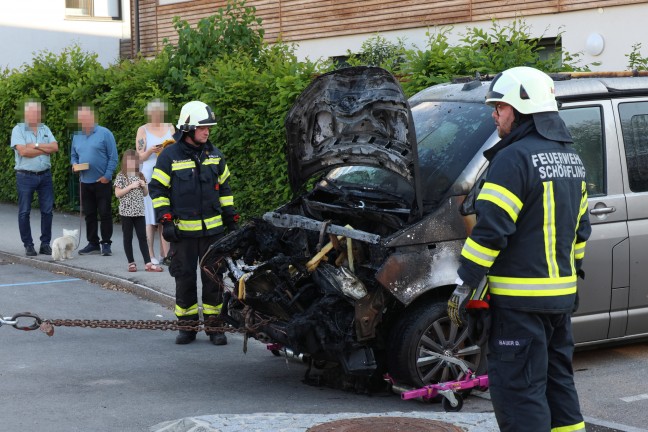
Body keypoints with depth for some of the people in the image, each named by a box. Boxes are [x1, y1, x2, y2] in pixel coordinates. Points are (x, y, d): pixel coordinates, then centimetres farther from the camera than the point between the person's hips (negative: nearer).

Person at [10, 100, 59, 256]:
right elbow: (23, 151, -16)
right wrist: (45, 149, -8)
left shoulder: (45, 129, 11)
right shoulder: (18, 129, -3)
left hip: (45, 175, 4)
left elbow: (55, 147, -2)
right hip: (25, 176, -4)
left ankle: (45, 244, 13)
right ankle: (28, 245, 9)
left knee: (47, 211, 4)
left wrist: (36, 145, -13)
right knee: (24, 212, 1)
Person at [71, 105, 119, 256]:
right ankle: (93, 243, 19)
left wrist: (107, 176, -14)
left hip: (102, 182, -5)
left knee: (105, 214, -1)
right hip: (85, 182, 5)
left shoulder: (104, 133, -6)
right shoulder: (77, 136, 10)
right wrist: (74, 165, -2)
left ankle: (106, 244, 7)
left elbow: (113, 157, -8)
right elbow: (73, 156, 20)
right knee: (89, 214, 10)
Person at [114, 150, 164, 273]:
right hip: (126, 212, -4)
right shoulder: (121, 176, -4)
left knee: (143, 237, 1)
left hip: (139, 212, 4)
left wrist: (144, 186, -5)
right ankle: (131, 263, 11)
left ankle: (148, 263, -1)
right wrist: (131, 186, -17)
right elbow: (117, 193, -11)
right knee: (128, 238, 4)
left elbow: (146, 194, 15)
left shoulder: (140, 176, 10)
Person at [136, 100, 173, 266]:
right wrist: (151, 151, -18)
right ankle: (150, 255, -1)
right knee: (150, 217, -5)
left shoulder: (170, 128, 14)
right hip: (150, 176, -3)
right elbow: (140, 157, 2)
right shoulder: (143, 130, 4)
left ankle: (165, 254, 4)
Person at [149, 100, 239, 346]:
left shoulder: (215, 155, 10)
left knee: (213, 278, 4)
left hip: (213, 229, 3)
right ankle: (187, 326, 14)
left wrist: (231, 218, 15)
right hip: (183, 231, -3)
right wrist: (165, 221, -8)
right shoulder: (169, 156, -3)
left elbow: (224, 188, 18)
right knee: (184, 279, 3)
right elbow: (157, 190, -1)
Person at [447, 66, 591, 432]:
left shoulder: (514, 158, -15)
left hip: (520, 298, -9)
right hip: (561, 294, 9)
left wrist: (465, 283, -14)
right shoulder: (571, 158, 14)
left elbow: (490, 229, -20)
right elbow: (580, 227, 21)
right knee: (557, 378, 19)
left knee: (518, 388, -5)